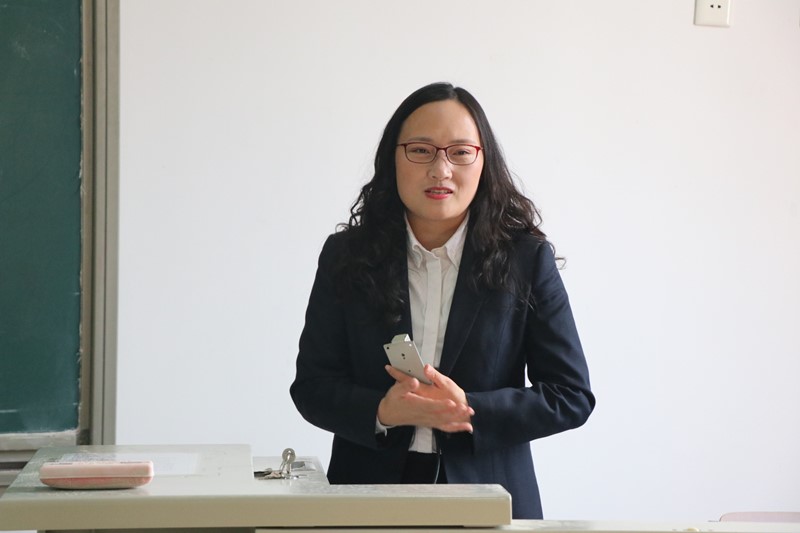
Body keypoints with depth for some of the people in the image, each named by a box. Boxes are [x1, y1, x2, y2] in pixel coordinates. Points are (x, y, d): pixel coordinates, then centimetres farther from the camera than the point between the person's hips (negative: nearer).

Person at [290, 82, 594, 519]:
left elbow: (571, 396, -5)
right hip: (369, 488, 1)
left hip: (489, 494, -1)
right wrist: (383, 413, -20)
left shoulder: (526, 258, -4)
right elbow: (312, 385, -1)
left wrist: (470, 409, -19)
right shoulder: (346, 255, 0)